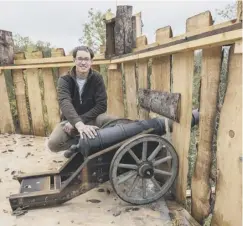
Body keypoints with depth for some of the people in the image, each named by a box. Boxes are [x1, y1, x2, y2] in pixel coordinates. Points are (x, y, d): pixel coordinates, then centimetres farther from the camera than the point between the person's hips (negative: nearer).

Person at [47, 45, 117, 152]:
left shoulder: (97, 78, -7)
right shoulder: (64, 80, -10)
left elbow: (101, 105, -15)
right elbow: (65, 103, -30)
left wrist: (81, 120, -26)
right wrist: (78, 124, -49)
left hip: (92, 118, 0)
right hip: (70, 120, 0)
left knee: (113, 121, -30)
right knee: (53, 143, -27)